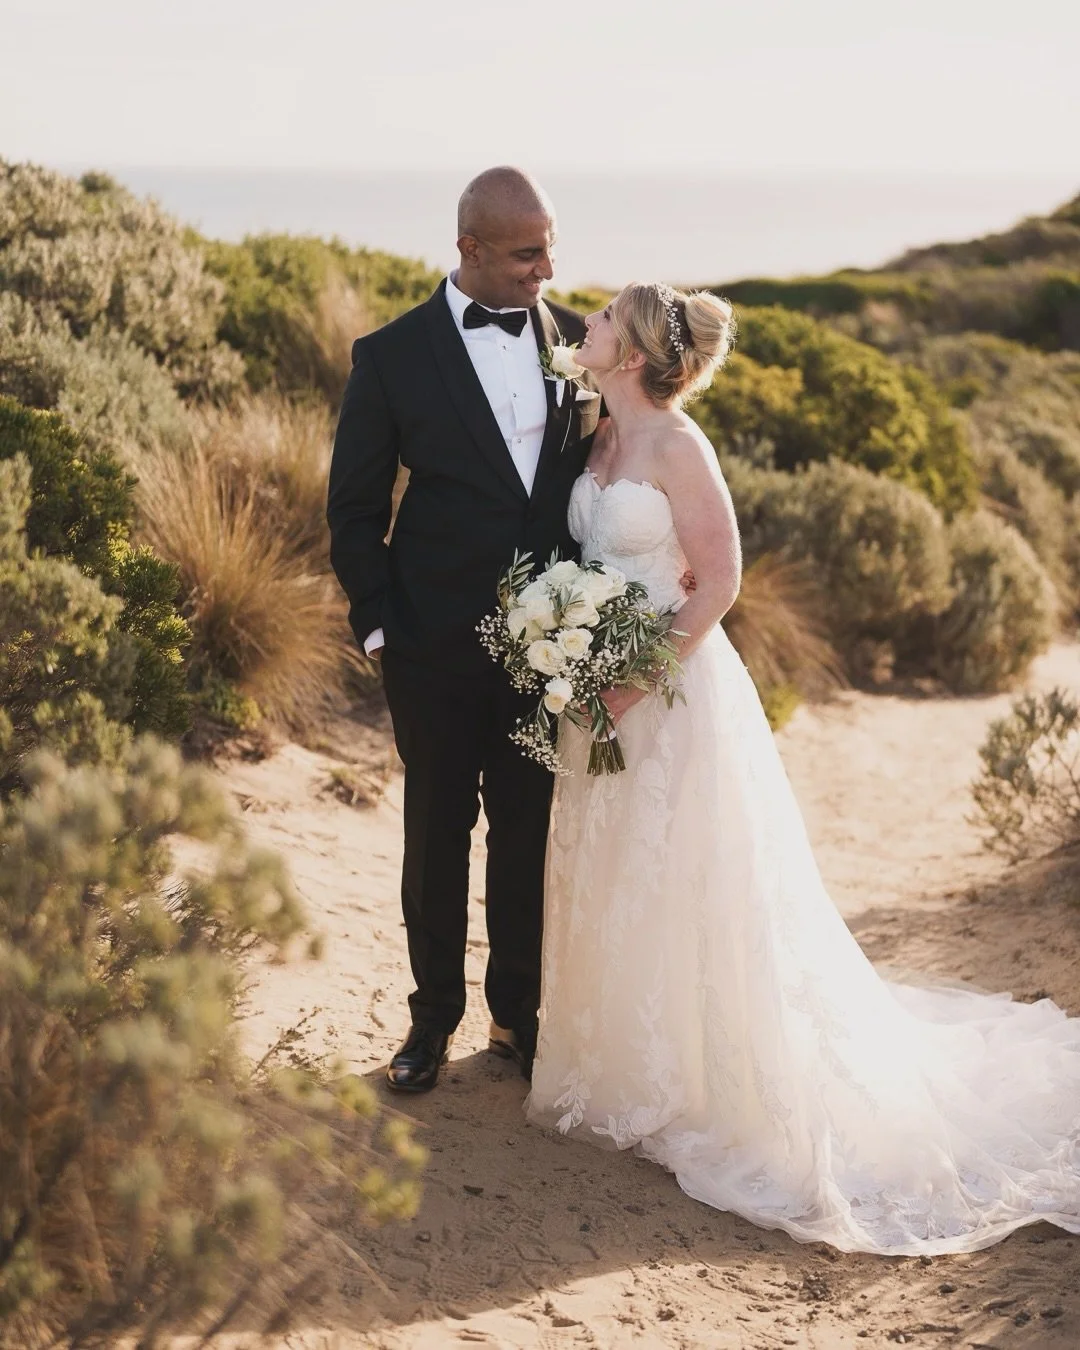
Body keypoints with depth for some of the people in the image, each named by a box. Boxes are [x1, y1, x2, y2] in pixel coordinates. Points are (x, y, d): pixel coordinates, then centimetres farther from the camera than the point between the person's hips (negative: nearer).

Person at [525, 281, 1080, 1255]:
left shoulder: (676, 446, -15)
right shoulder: (602, 439, 8)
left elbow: (719, 582, -16)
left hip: (672, 689, -8)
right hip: (605, 689, 8)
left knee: (680, 893, 0)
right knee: (609, 887, 15)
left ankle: (701, 1090, 13)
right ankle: (627, 1067, 29)